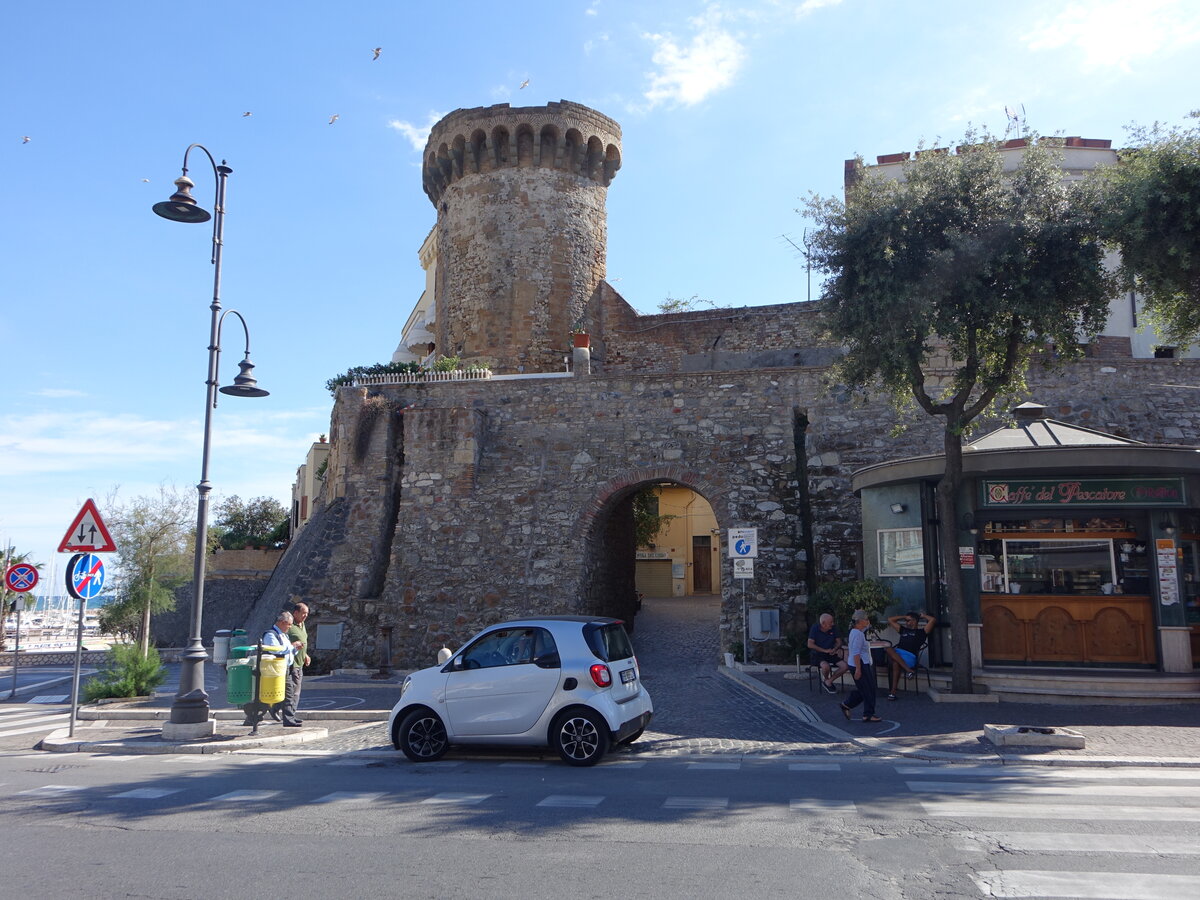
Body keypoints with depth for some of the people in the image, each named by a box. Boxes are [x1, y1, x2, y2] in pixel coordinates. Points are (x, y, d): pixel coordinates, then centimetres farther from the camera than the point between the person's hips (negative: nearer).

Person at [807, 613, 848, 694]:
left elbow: (839, 641, 12)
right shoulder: (815, 629, -11)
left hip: (831, 654, 5)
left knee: (845, 666, -16)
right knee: (826, 666, -36)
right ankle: (826, 680, 0)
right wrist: (825, 650, -19)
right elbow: (810, 644, -16)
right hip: (817, 654, -5)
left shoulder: (833, 629, 3)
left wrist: (834, 649, -11)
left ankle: (828, 681, 0)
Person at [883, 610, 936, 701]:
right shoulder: (903, 630, 33)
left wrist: (923, 616, 23)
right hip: (897, 653, 5)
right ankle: (908, 670, -39)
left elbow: (933, 620, 6)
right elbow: (890, 620, 41)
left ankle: (892, 691, -32)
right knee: (888, 649, -32)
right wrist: (904, 616, 39)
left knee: (895, 664, -35)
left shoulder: (921, 632, 17)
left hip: (910, 656, -5)